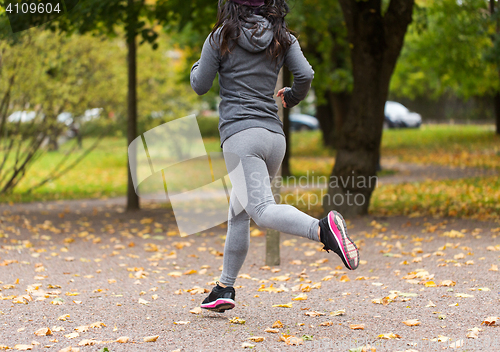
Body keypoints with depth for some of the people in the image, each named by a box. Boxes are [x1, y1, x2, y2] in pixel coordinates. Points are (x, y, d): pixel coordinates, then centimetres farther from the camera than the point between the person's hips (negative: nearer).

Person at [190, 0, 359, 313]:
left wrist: (199, 64, 26)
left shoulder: (221, 37, 2)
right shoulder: (282, 38, 10)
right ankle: (225, 288, 19)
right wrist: (292, 97, 19)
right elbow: (306, 75, -2)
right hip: (274, 134, 6)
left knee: (262, 210, -20)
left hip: (240, 133, -6)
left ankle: (323, 228, -45)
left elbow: (200, 86, 5)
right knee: (239, 213, 17)